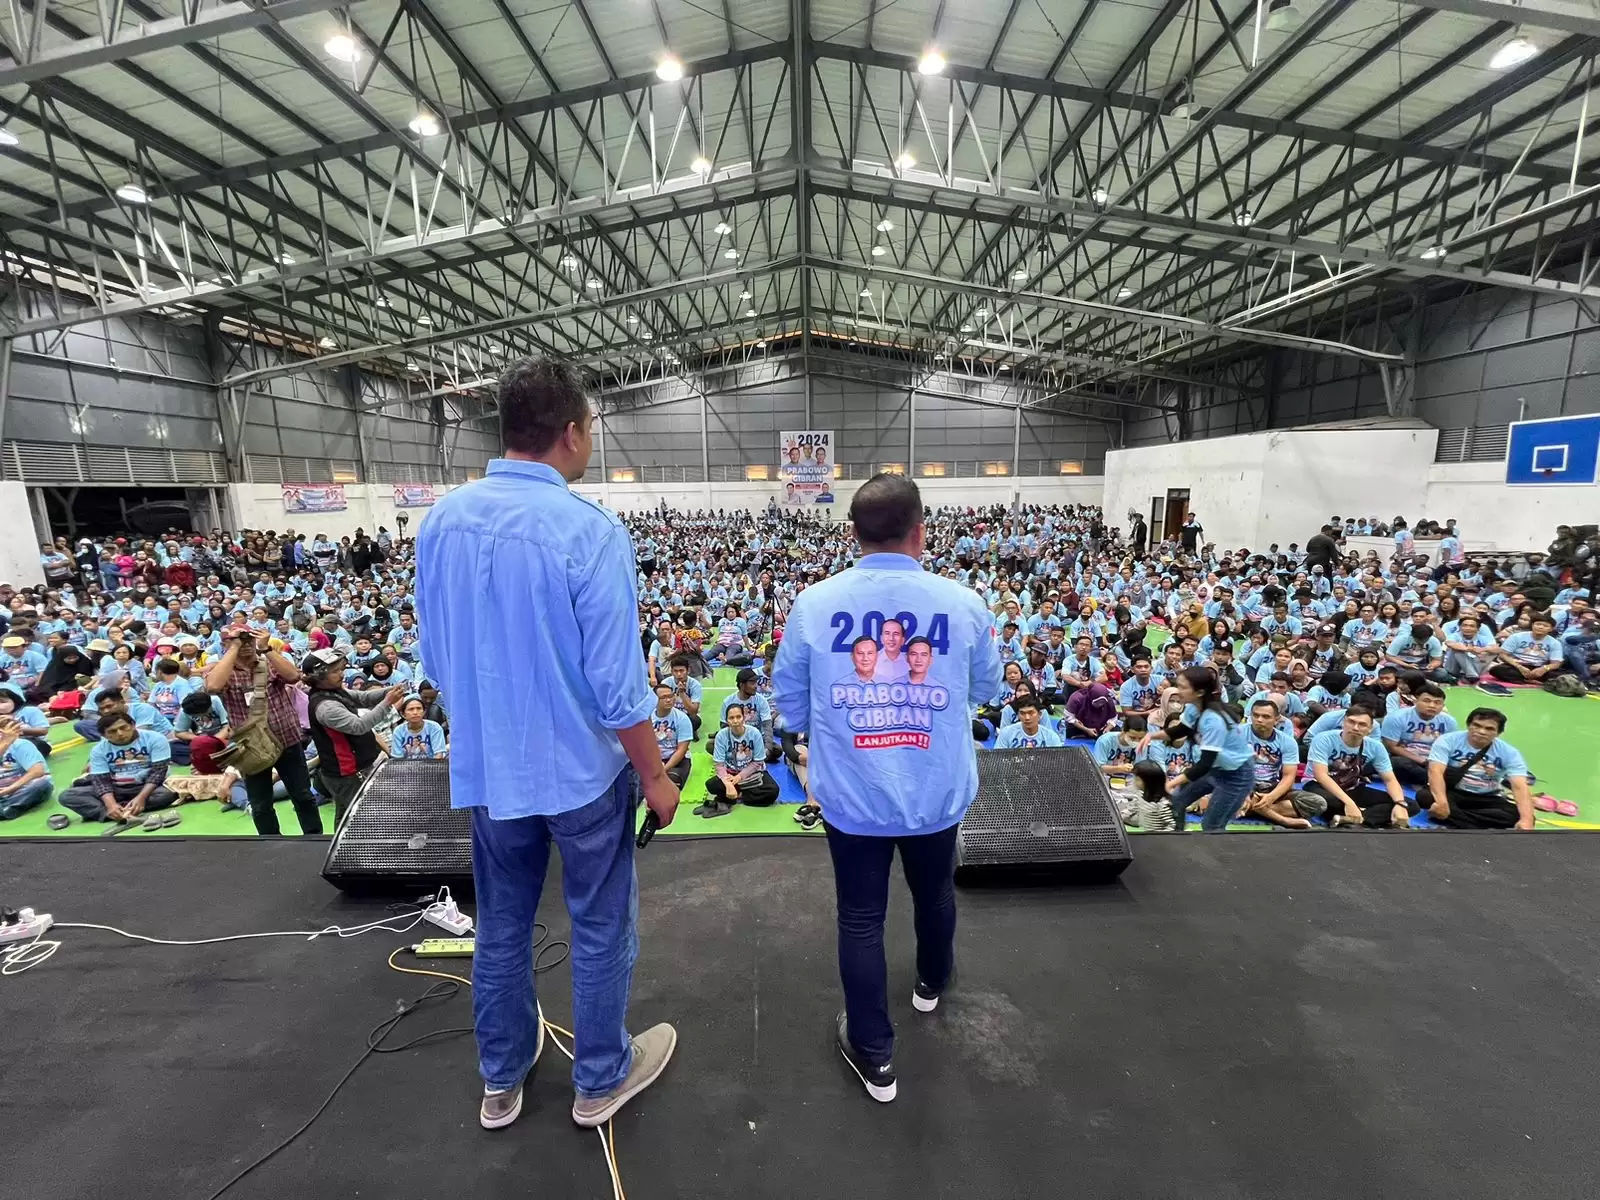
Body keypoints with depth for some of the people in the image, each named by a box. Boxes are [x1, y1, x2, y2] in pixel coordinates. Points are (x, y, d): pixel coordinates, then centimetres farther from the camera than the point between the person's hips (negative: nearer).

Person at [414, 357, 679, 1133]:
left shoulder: (442, 521, -3)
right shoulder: (590, 530, -23)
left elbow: (435, 658, 6)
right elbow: (618, 685, -21)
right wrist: (655, 777, -7)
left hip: (486, 767, 6)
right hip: (581, 768, -5)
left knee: (501, 928, 23)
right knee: (600, 928, 17)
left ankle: (500, 1080, 45)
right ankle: (601, 1079, 38)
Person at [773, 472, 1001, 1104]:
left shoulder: (813, 604, -15)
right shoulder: (963, 604, -14)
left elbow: (790, 709, -4)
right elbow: (987, 687, 6)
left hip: (850, 798, -1)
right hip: (938, 793, 2)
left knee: (860, 918, 17)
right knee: (934, 893, 29)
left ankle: (874, 1055, 33)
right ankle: (931, 985, 57)